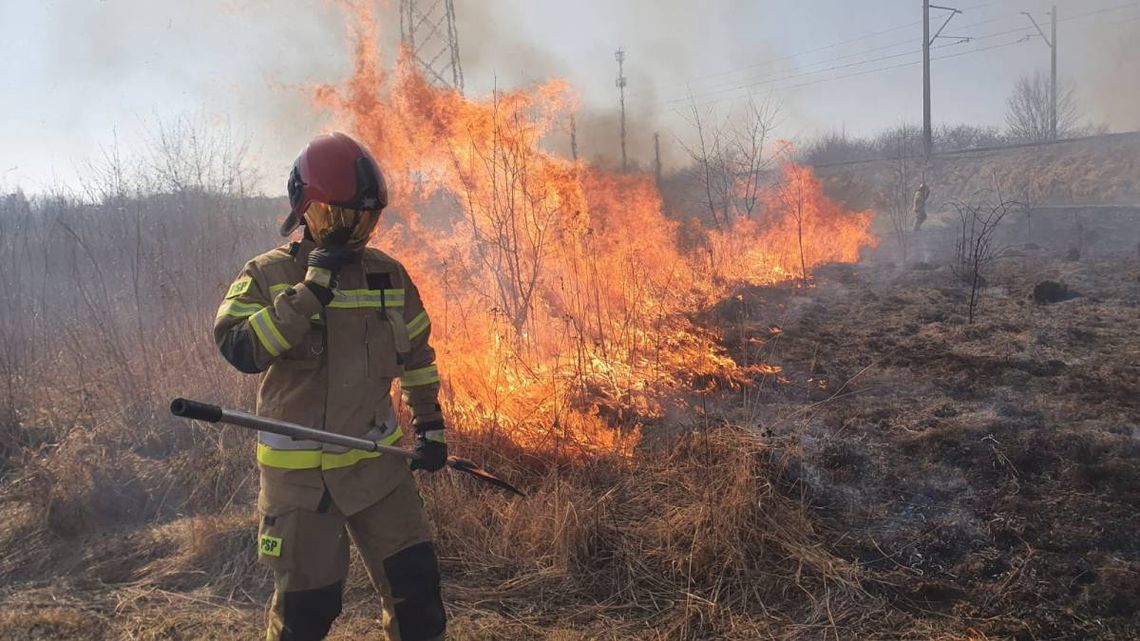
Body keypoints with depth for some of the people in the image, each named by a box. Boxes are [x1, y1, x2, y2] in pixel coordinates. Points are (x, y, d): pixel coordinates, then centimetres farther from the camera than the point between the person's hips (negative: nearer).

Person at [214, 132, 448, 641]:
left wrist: (430, 426, 14)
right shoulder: (267, 275, -7)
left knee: (415, 582, 3)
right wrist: (312, 289, -25)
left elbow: (417, 354, 17)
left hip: (378, 463, 3)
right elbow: (239, 348, -24)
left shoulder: (389, 275, 5)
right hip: (299, 472, -3)